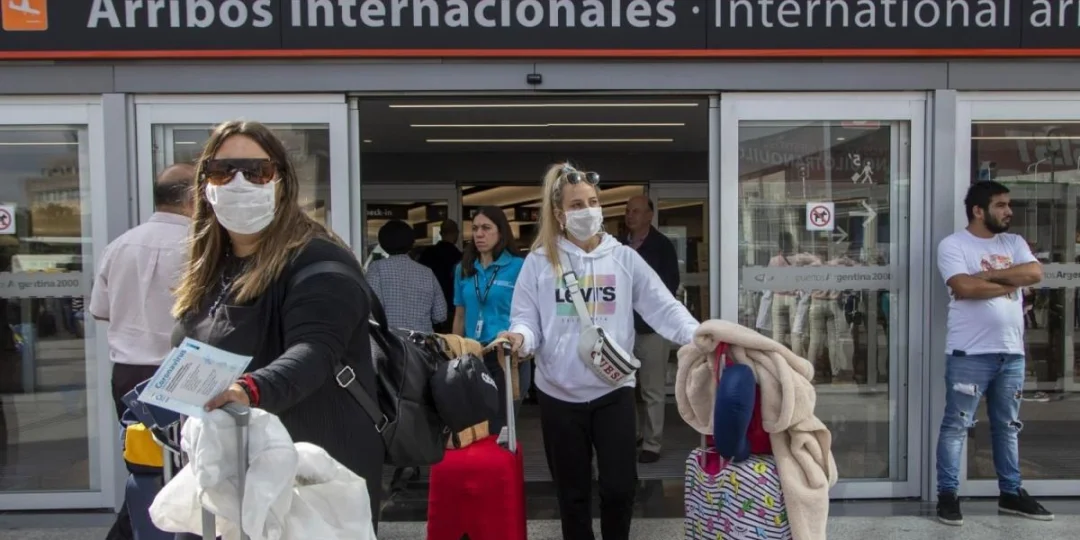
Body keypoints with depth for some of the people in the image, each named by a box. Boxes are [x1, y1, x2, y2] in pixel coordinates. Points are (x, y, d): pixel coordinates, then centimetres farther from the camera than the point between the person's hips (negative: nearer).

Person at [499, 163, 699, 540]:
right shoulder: (540, 262, 0)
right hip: (560, 394, 0)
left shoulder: (624, 258, 2)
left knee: (619, 487, 6)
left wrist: (699, 336, -17)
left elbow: (663, 307, -2)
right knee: (572, 492, 13)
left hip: (614, 390, 0)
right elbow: (526, 317, -1)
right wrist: (520, 337, -23)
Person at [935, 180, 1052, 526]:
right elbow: (964, 287, -20)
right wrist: (1009, 283, -8)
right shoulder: (953, 245, -6)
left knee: (1008, 426, 16)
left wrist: (987, 275, -12)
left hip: (1012, 353, 6)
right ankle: (947, 494, 9)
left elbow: (1035, 273, -6)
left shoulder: (1015, 243, 12)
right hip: (969, 354, -6)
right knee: (956, 426, 0)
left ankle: (1011, 493, 28)